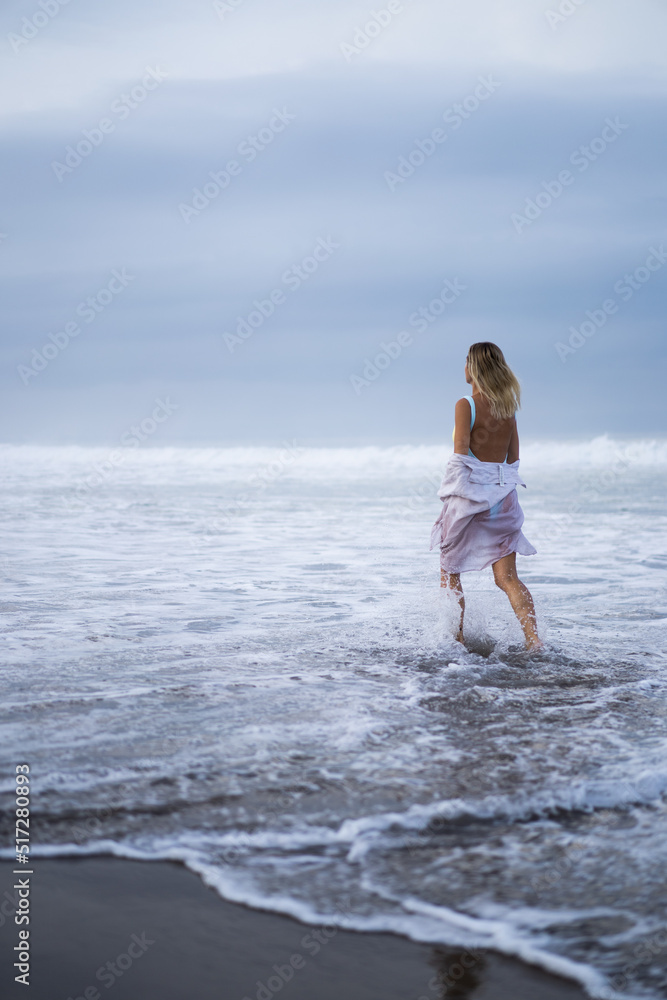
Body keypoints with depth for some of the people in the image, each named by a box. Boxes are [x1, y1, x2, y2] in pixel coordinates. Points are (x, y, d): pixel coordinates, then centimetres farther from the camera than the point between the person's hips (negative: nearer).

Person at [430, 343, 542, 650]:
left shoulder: (465, 405, -9)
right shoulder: (508, 406, 9)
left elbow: (461, 451, -16)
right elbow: (513, 456, 13)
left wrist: (456, 492, -12)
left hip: (470, 488, -5)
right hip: (504, 492, 5)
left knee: (449, 571, 13)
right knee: (507, 576, 2)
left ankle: (457, 639, 15)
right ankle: (533, 638, -15)